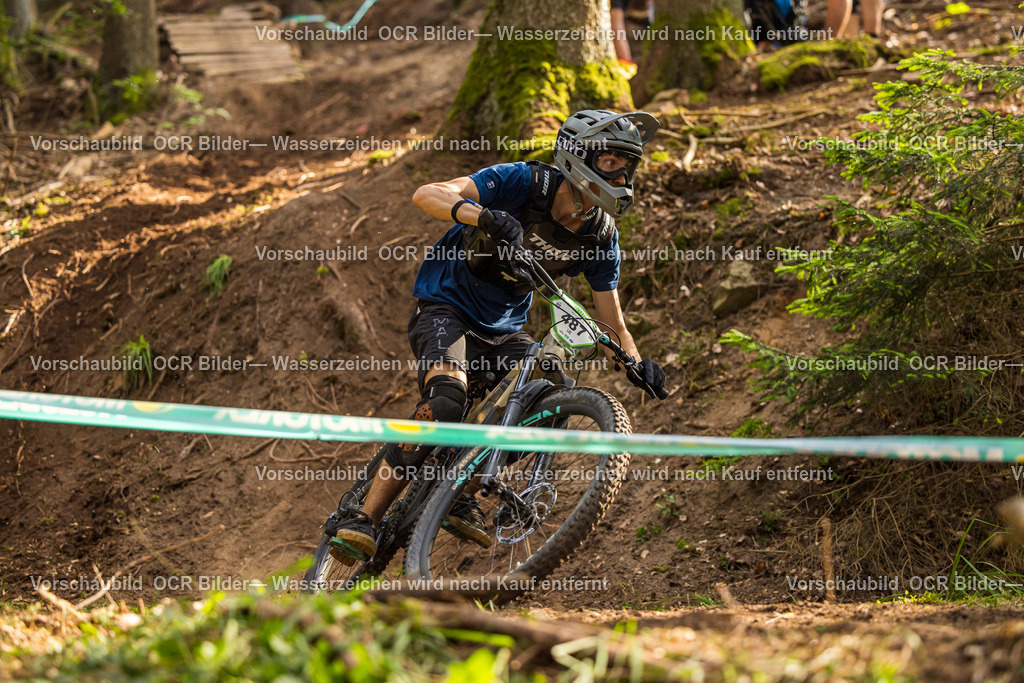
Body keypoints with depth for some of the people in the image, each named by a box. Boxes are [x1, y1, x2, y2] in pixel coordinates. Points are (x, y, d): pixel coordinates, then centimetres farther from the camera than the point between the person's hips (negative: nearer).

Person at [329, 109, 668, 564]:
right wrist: (481, 215, -48)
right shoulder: (524, 183, -18)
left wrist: (636, 363, -19)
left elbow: (612, 321, 2)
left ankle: (461, 492, -11)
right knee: (448, 395, -32)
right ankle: (364, 517, -30)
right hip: (446, 308, -6)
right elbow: (428, 195, -28)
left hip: (502, 331, 6)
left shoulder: (601, 236, -3)